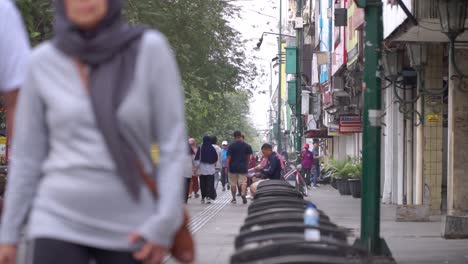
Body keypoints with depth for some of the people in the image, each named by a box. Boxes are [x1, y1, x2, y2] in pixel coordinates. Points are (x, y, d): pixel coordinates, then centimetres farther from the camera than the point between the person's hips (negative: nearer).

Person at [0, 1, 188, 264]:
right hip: (60, 223, 0)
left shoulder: (150, 49, -5)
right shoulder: (43, 62, -1)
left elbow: (173, 143, -5)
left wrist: (165, 223, -13)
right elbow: (27, 154, 6)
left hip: (129, 228, 0)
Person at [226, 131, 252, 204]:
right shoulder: (247, 146, 1)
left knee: (233, 183, 10)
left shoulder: (231, 146, -5)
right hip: (243, 167, 1)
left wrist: (227, 167, -3)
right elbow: (248, 157, 8)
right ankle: (243, 194, -23)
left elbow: (228, 158, -7)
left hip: (233, 167, -1)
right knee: (243, 182, 2)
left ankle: (234, 198, 13)